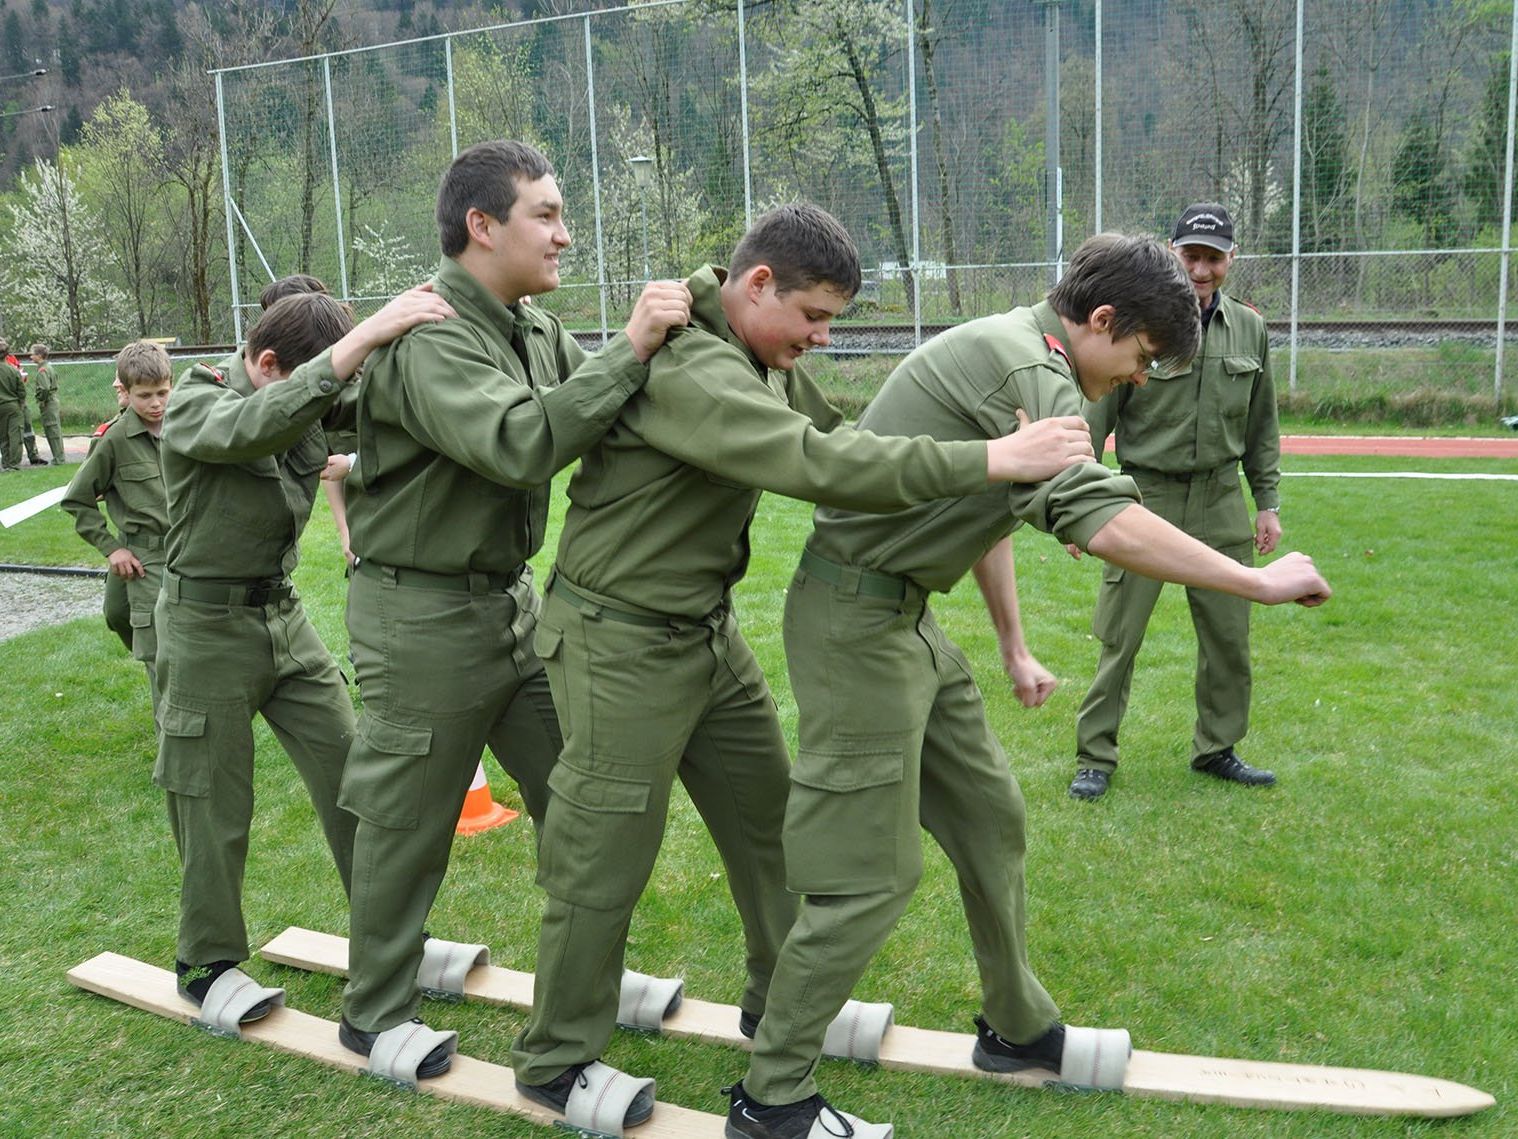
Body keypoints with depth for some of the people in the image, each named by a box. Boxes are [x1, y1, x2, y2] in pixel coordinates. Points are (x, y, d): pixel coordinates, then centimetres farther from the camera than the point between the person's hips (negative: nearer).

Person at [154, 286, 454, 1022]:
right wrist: (365, 336, -49)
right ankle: (207, 963, 24)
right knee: (215, 805, 5)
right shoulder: (195, 406, -17)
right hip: (209, 625, -5)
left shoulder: (311, 406, 2)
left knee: (351, 774, 5)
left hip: (284, 615, 6)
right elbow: (261, 424, -39)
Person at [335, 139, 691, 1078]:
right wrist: (630, 349, -34)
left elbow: (600, 400, 4)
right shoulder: (427, 336, -21)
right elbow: (519, 443, -35)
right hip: (425, 615, -8)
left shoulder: (533, 326, 7)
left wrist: (686, 321, -11)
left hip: (512, 601, 8)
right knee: (410, 827, 7)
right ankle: (375, 1015, 29)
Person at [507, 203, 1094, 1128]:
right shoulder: (686, 366, -27)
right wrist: (992, 460, -36)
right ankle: (555, 1063, 22)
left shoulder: (762, 357, 3)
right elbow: (816, 466, -37)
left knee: (769, 815, 16)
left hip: (709, 629, 9)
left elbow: (835, 435, 9)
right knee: (606, 858, 2)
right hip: (623, 642, -9)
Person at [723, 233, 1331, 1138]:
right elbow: (1101, 520, -32)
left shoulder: (1016, 356, 13)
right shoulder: (1026, 370, -19)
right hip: (858, 619, -10)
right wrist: (1260, 583, -23)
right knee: (874, 873, -5)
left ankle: (1020, 1029, 33)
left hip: (904, 618, 10)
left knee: (989, 816, 16)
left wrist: (1015, 648, 25)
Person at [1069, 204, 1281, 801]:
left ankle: (1217, 749, 28)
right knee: (1120, 638, -1)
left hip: (1221, 503, 4)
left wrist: (1268, 501, 12)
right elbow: (1095, 420, -5)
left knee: (1229, 636, 11)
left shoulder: (1249, 329, 7)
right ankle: (1095, 757, 12)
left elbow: (1262, 427, 15)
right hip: (1145, 497, -4)